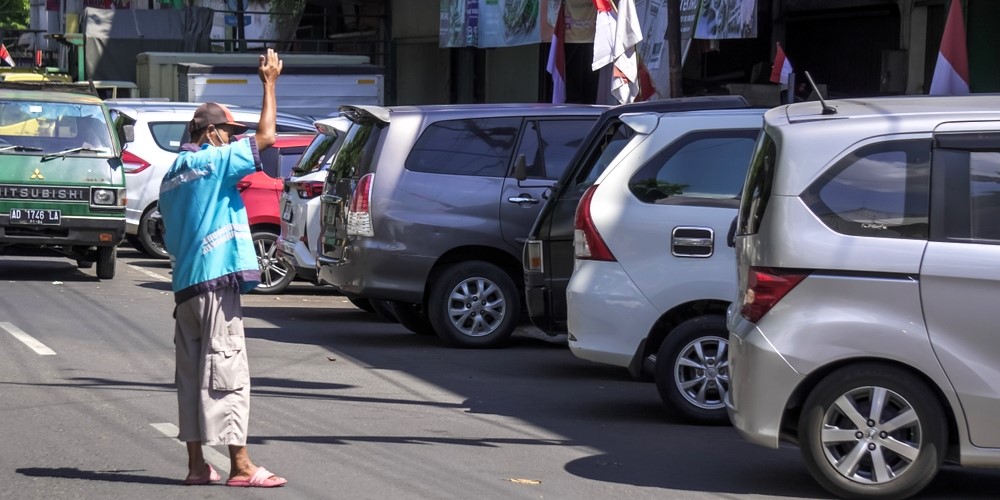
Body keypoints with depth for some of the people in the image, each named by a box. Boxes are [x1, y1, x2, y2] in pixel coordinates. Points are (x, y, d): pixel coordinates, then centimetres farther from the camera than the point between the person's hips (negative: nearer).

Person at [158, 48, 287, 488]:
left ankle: (196, 464, 10)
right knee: (226, 371, -8)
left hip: (185, 284, 9)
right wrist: (269, 83, -2)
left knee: (193, 373, 8)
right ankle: (240, 466, -8)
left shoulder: (173, 176, 17)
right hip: (216, 281, -9)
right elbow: (265, 137, -12)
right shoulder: (213, 163, -8)